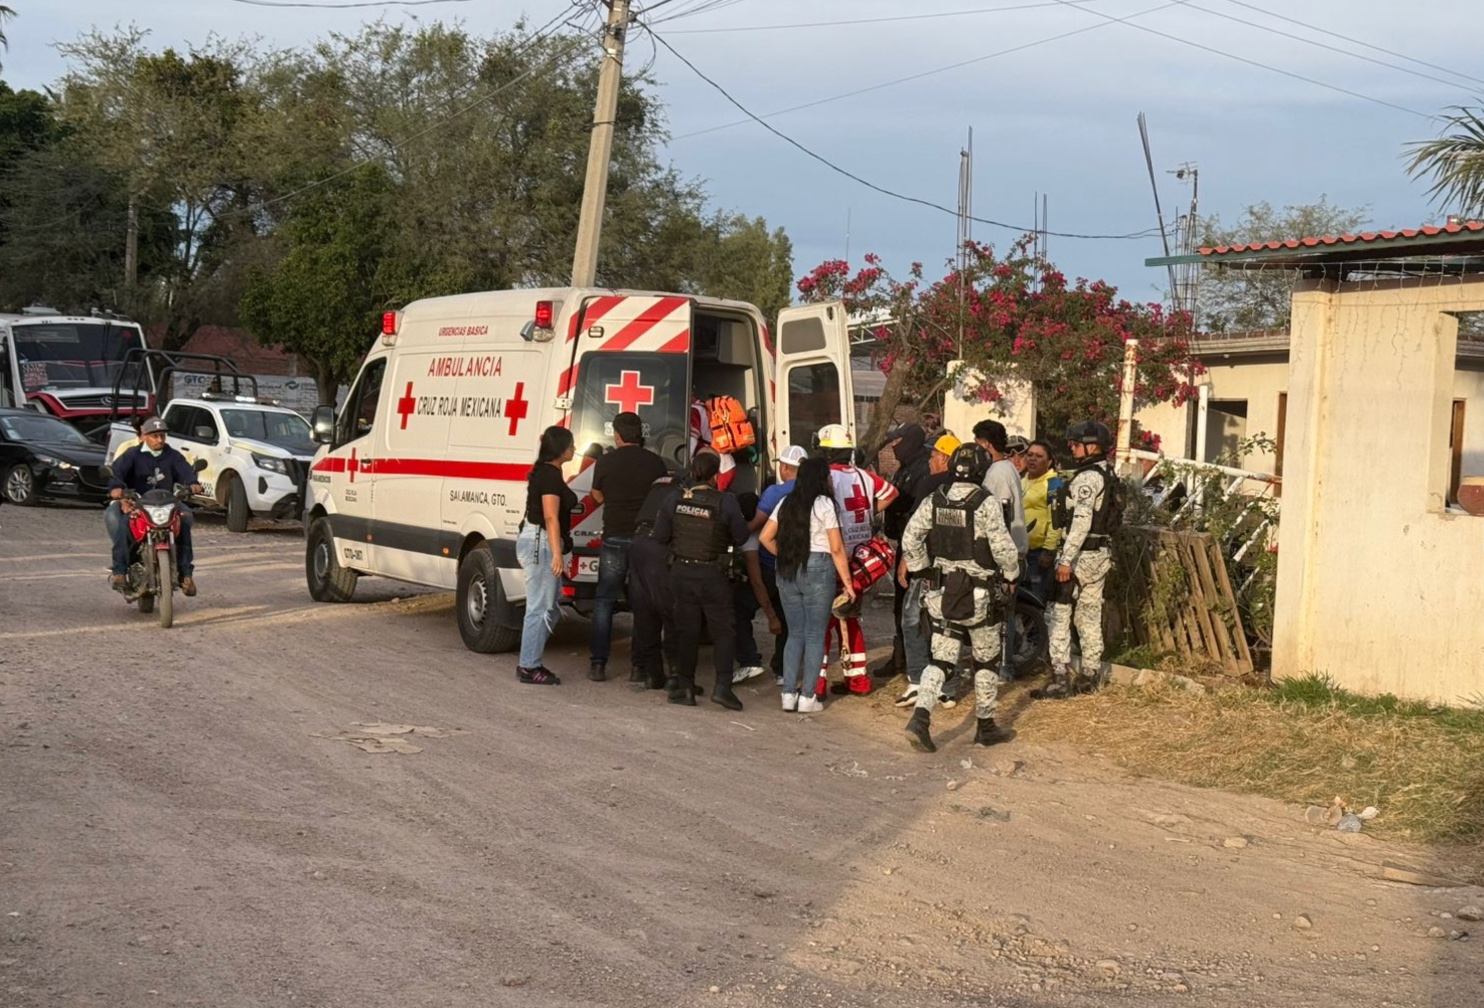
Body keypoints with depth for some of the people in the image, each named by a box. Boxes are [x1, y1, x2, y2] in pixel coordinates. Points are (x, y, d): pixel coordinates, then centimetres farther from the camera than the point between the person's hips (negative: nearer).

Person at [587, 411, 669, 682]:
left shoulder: (605, 461, -4)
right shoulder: (655, 462, -2)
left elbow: (598, 496, 10)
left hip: (615, 539, -1)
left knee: (604, 601, 9)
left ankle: (598, 664, 5)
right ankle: (641, 666, 5)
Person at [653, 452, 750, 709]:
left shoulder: (676, 499, -5)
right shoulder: (725, 502, -14)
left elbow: (660, 536, 1)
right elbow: (741, 537, -5)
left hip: (681, 571, 3)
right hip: (712, 574, -3)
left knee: (686, 630, 13)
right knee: (723, 630, 6)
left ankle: (684, 685, 14)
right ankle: (722, 685, -6)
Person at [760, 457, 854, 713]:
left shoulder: (787, 503, 8)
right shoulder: (824, 504, -7)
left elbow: (766, 537, 6)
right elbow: (837, 549, -9)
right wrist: (847, 582, -4)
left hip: (787, 572, 5)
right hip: (818, 569, -5)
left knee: (795, 633, 13)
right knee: (815, 635, 3)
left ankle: (788, 694, 11)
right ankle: (807, 697, 3)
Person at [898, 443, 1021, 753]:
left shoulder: (934, 501, 1)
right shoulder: (986, 503, -14)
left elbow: (910, 539, 0)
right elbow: (1002, 546, -15)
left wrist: (922, 571, 11)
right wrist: (1012, 575, 2)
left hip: (941, 592, 4)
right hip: (980, 595, -4)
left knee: (940, 658, 8)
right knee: (986, 661, 13)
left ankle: (920, 718, -12)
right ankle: (986, 727, 22)